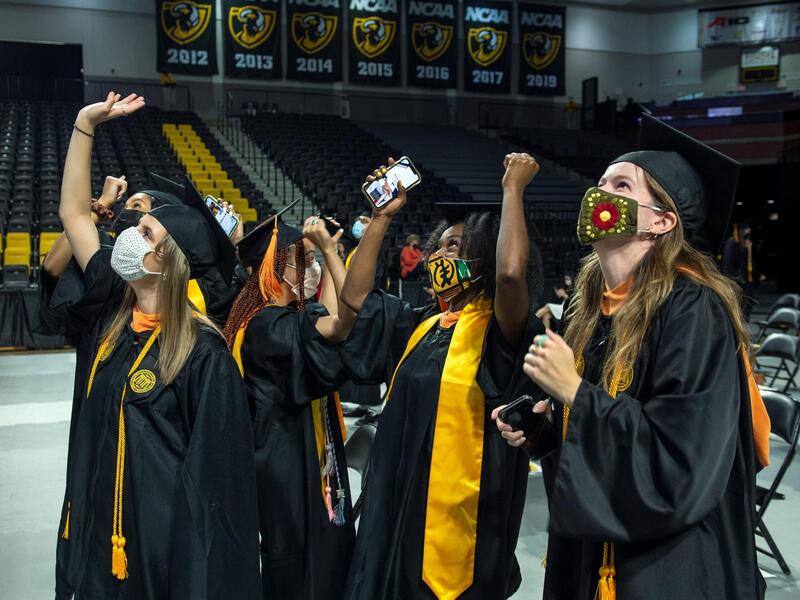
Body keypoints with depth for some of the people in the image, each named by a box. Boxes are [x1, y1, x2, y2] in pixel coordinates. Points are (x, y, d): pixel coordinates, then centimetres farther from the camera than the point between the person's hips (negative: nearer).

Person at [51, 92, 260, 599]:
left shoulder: (204, 354, -20)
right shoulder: (114, 310, -1)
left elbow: (215, 469, -17)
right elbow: (73, 212, 6)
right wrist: (85, 124, 3)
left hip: (160, 538, -6)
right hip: (98, 528, 6)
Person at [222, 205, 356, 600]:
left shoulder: (279, 316, 6)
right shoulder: (272, 324, -23)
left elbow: (327, 316, 19)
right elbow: (348, 315, -36)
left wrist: (329, 249, 15)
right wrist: (329, 249, -27)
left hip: (293, 453, 10)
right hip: (291, 459, -10)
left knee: (324, 550, 21)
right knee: (298, 562, 5)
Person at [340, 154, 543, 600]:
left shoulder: (499, 329, -10)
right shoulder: (422, 325, 10)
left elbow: (511, 273, -31)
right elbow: (354, 296, 12)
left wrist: (513, 188, -18)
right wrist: (383, 217, 9)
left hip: (460, 515, -7)